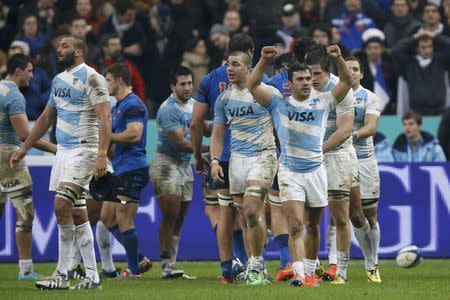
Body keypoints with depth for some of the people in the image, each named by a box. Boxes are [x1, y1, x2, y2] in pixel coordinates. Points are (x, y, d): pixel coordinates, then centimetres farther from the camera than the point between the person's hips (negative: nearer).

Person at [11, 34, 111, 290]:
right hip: (64, 151, 9)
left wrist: (102, 154, -27)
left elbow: (105, 117, -17)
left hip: (84, 149, -9)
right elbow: (46, 118, 26)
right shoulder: (59, 80, 17)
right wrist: (24, 149, 25)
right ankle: (93, 276, 9)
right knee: (78, 213, 7)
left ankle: (62, 275, -13)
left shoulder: (91, 78, -9)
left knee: (62, 206, -18)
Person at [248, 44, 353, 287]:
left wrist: (338, 59, -16)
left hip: (316, 171, 2)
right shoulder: (279, 104, 3)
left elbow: (346, 82, 1)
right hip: (289, 173, -2)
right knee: (295, 226, -13)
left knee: (313, 227, 12)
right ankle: (299, 274, -21)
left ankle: (309, 272, 25)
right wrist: (264, 61, -19)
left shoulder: (322, 102, 6)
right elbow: (253, 86, -6)